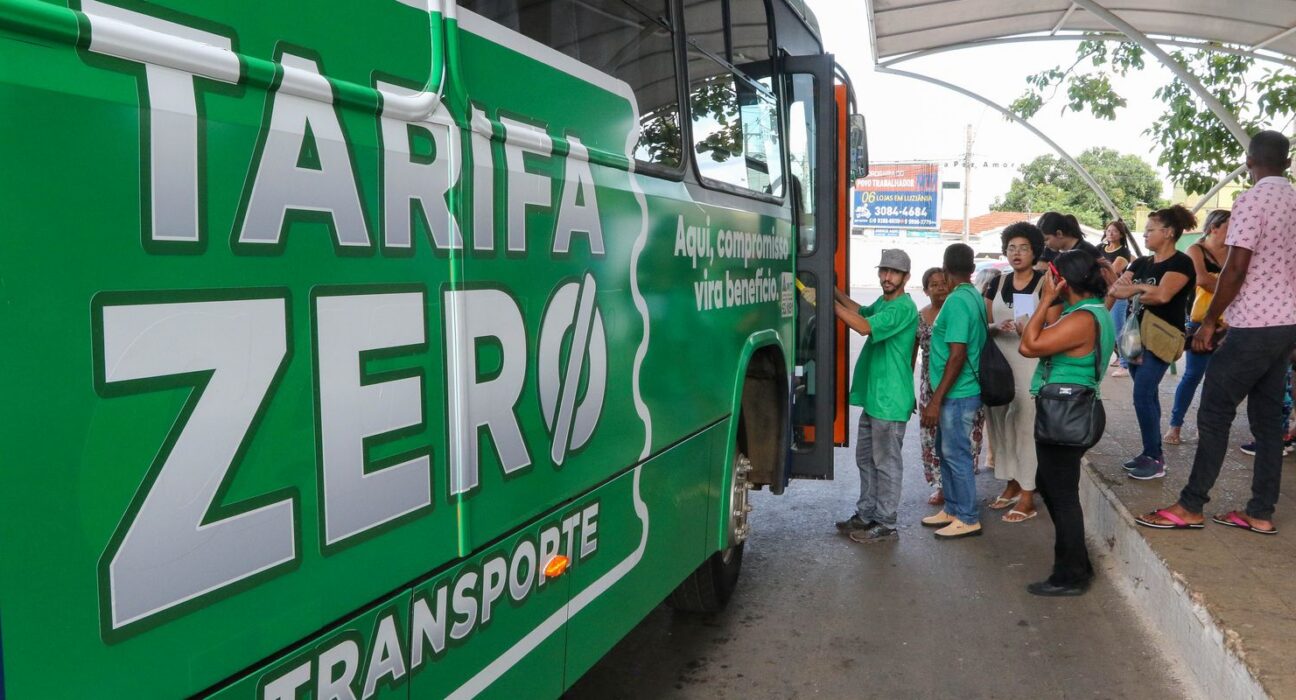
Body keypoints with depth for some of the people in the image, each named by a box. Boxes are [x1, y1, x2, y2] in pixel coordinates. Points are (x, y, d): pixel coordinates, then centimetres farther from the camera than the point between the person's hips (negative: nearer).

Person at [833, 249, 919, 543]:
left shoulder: (904, 308, -17)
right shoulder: (882, 302, 16)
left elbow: (864, 326, -26)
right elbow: (861, 311, 5)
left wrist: (830, 302, -24)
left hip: (890, 401, -9)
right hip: (872, 397, 9)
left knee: (886, 463, -1)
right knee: (865, 458, 16)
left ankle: (885, 525, 8)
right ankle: (866, 515, 27)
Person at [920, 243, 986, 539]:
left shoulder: (956, 301, -19)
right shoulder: (974, 297, 9)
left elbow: (957, 356, -24)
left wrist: (936, 400, -20)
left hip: (957, 393, -9)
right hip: (958, 392, 9)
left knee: (956, 454, 0)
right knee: (947, 450, 18)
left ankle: (968, 519, 10)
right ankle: (953, 509, 28)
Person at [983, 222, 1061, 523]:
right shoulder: (997, 284, 11)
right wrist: (997, 328, -9)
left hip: (1030, 363, -5)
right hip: (998, 361, 5)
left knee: (1026, 425, -6)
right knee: (1001, 423, 9)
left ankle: (1027, 497, 0)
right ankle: (1012, 484, 24)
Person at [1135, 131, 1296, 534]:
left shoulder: (1251, 201, -13)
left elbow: (1236, 269, -18)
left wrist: (1209, 321, -10)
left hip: (1254, 327, -8)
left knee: (1214, 414, -2)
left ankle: (1191, 507, 2)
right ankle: (1261, 513, 14)